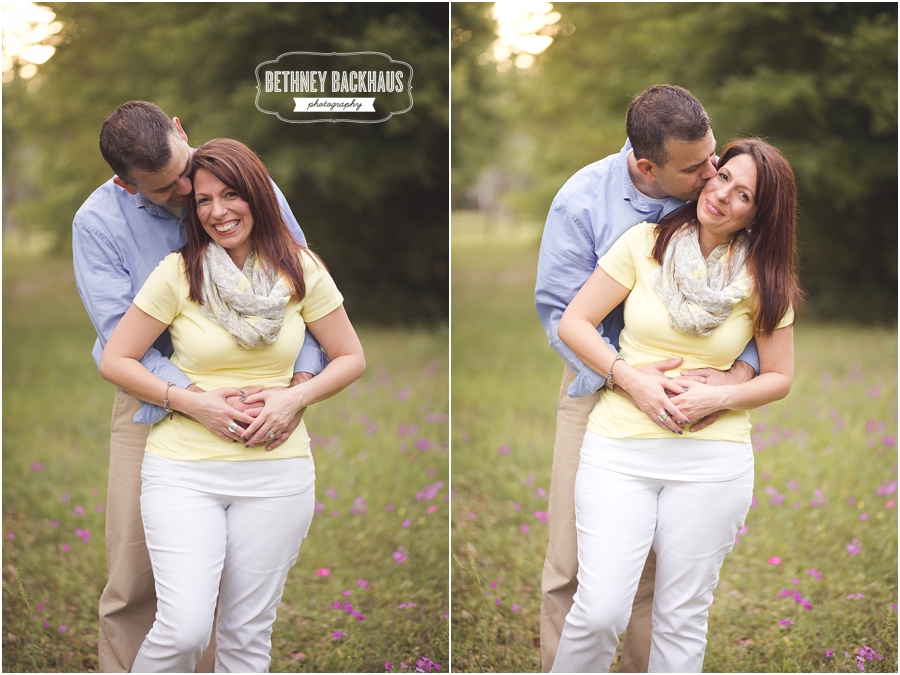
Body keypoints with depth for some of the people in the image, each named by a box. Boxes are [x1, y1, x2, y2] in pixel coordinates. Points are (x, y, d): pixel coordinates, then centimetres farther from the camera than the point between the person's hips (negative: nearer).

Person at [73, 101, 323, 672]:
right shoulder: (98, 223, -10)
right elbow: (121, 338, -16)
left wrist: (298, 385, -20)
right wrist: (196, 398, -31)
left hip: (240, 409, 1)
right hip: (153, 407, -1)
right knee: (133, 581, 3)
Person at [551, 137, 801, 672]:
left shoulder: (764, 279, 4)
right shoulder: (647, 243, 1)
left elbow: (780, 377, 8)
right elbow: (574, 322, 2)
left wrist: (719, 397, -10)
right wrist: (633, 379, -11)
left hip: (713, 460, 1)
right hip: (619, 447, -1)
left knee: (683, 619, 6)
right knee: (600, 612, -10)